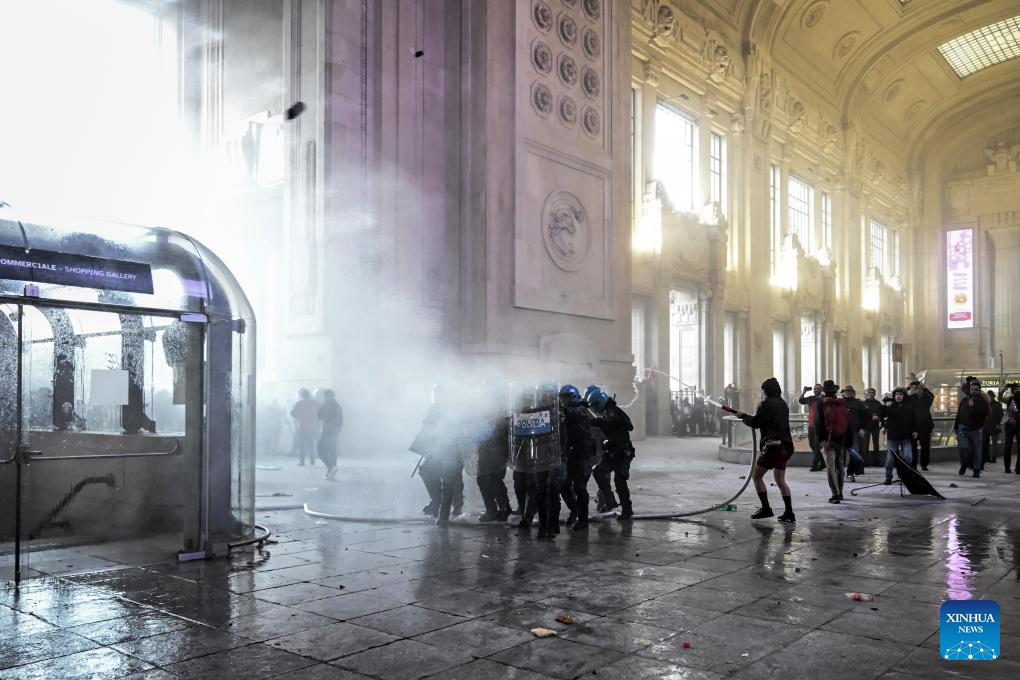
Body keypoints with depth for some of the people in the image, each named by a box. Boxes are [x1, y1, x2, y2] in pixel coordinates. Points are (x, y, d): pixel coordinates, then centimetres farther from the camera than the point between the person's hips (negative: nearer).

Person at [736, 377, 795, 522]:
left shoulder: (767, 403, -9)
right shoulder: (783, 404, 16)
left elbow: (756, 422, -9)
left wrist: (743, 416, 7)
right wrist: (748, 417, 16)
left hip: (773, 446, -8)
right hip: (785, 446, 8)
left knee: (756, 476, 4)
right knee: (780, 480, 15)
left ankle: (766, 508, -1)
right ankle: (789, 513, 11)